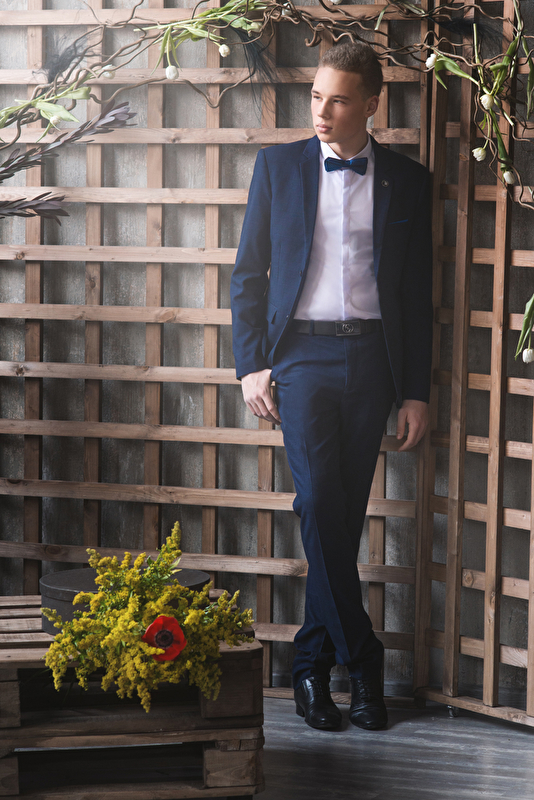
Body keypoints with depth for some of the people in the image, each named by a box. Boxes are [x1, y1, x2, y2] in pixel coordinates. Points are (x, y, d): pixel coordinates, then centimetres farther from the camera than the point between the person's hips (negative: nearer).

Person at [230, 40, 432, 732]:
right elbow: (249, 273, 8)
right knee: (319, 503, -15)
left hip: (371, 357, 1)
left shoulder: (406, 181, 8)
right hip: (301, 353, -1)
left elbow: (418, 293, 9)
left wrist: (415, 391, 5)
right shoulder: (278, 166, 7)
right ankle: (360, 660, -8)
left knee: (346, 515, 3)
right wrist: (251, 365, -1)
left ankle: (312, 663, 13)